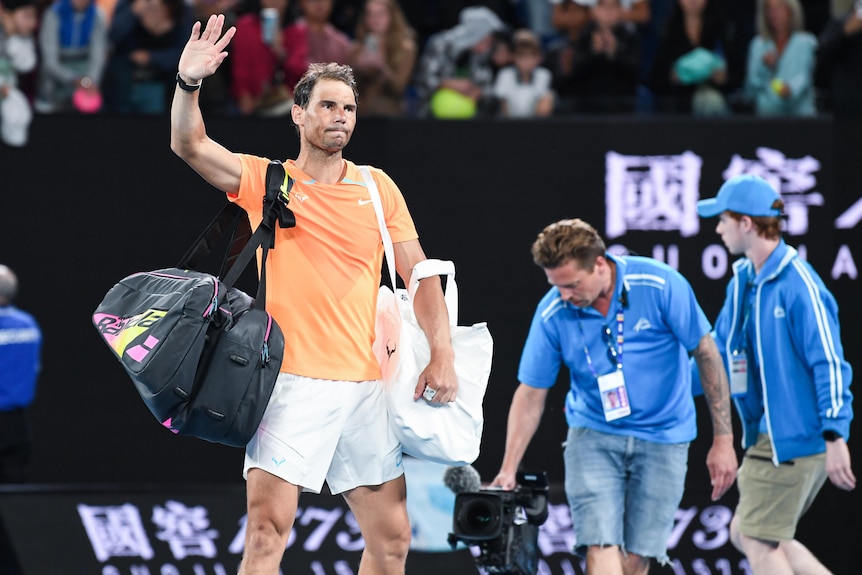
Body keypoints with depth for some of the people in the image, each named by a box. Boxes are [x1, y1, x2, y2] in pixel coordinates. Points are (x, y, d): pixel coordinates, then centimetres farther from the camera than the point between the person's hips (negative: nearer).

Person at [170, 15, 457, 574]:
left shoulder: (378, 187, 11)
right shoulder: (265, 179, 5)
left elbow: (419, 273, 10)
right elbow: (190, 146, -8)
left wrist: (441, 354, -2)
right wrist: (189, 84, -25)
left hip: (365, 383, 4)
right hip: (292, 383, -3)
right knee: (268, 528, -15)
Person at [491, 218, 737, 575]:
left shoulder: (660, 286, -16)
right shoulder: (552, 314, -10)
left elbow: (706, 353, -7)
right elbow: (530, 394, -1)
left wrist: (723, 440, -7)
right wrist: (508, 471, -6)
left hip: (663, 439, -1)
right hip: (593, 435, 1)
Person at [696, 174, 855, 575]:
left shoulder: (798, 283, -17)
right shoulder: (742, 282, 11)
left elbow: (829, 362, -19)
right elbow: (718, 356, 20)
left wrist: (834, 437, -23)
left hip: (796, 437, -10)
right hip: (765, 434, 10)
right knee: (745, 534, 14)